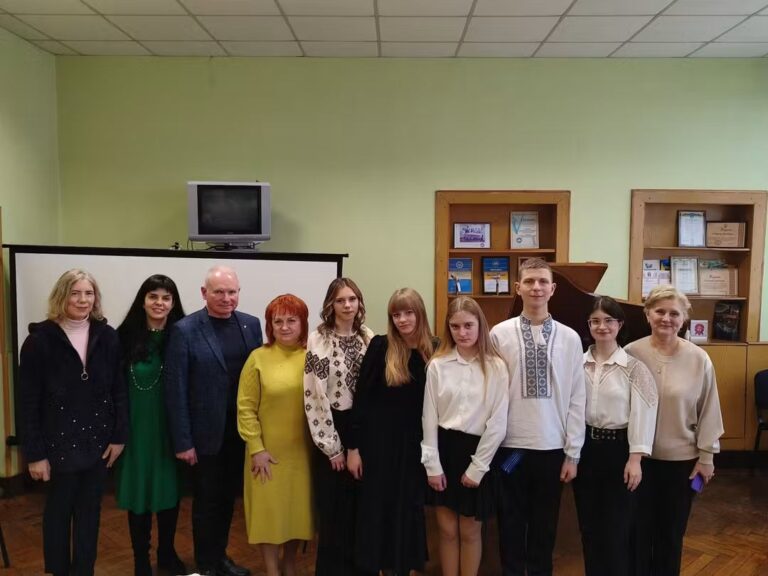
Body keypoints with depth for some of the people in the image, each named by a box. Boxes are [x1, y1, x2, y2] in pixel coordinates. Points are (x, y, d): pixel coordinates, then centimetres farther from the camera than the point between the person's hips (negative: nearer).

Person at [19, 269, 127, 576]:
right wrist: (34, 453, -9)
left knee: (90, 511, 14)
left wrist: (119, 435, -2)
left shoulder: (107, 336, -2)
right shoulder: (40, 339, -10)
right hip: (60, 443, -2)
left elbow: (119, 390, 2)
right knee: (59, 511, 15)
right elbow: (29, 402, -8)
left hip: (98, 441, 2)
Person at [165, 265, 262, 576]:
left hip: (241, 431, 4)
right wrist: (182, 441, -13)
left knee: (228, 498, 19)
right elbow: (175, 390, -12)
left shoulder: (251, 324, 1)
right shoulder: (185, 330, -12)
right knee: (206, 501, 12)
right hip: (206, 433, -4)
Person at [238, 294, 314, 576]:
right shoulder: (258, 358, -7)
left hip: (303, 451, 2)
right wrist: (256, 448, -9)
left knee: (298, 508, 14)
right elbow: (246, 408, -6)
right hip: (268, 452, -2)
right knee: (269, 510, 9)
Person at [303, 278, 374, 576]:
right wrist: (331, 446, -11)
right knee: (332, 507, 3)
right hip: (333, 429, -4)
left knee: (358, 505, 12)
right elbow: (314, 396, -12)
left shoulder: (368, 338, 5)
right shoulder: (317, 340, -9)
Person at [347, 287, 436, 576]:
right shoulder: (380, 346, -8)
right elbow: (361, 397, -7)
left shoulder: (434, 351, -1)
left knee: (408, 509, 13)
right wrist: (353, 446, -8)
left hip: (414, 444, 3)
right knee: (375, 509, 8)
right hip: (378, 441, -2)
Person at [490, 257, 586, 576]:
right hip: (510, 445, -1)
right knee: (511, 522, 12)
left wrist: (573, 452, 1)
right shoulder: (500, 334, -4)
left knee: (545, 523, 15)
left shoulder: (569, 338, -1)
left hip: (553, 447, 1)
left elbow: (576, 398, 1)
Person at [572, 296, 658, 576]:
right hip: (585, 447, 3)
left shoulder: (633, 366, -8)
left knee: (617, 526, 4)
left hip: (618, 448, -3)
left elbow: (642, 413, -10)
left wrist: (635, 458, -13)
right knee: (589, 523, 14)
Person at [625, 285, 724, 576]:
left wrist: (707, 456, 1)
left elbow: (708, 411, -1)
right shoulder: (631, 354, -9)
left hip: (681, 458, 1)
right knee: (639, 529, 12)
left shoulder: (699, 359, -7)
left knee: (671, 532, 16)